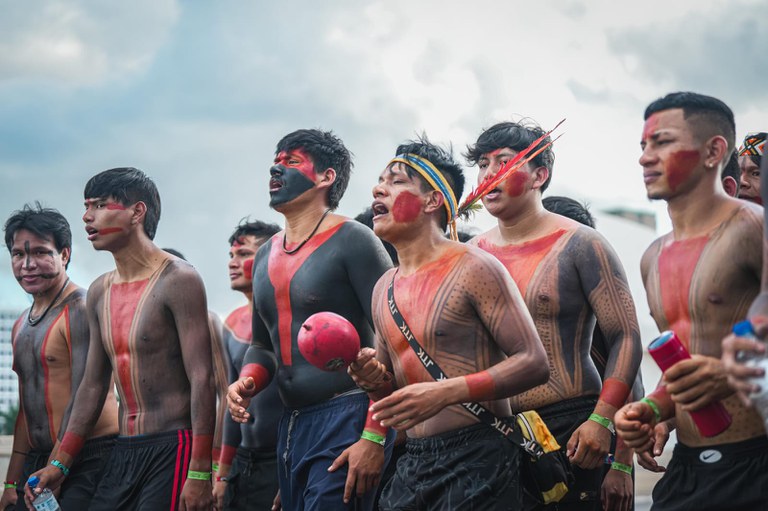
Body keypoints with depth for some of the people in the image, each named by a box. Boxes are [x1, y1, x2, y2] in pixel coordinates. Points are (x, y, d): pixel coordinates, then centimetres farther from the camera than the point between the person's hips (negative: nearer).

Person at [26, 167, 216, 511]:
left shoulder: (177, 280, -9)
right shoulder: (99, 292, 14)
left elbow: (201, 379, -14)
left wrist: (200, 474, -19)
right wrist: (60, 463, 14)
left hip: (173, 449, -7)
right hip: (123, 453, 7)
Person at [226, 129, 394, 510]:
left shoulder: (351, 241, -7)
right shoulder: (266, 256, 16)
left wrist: (375, 438, -20)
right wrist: (247, 382, 2)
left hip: (346, 419, -8)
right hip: (291, 425, 8)